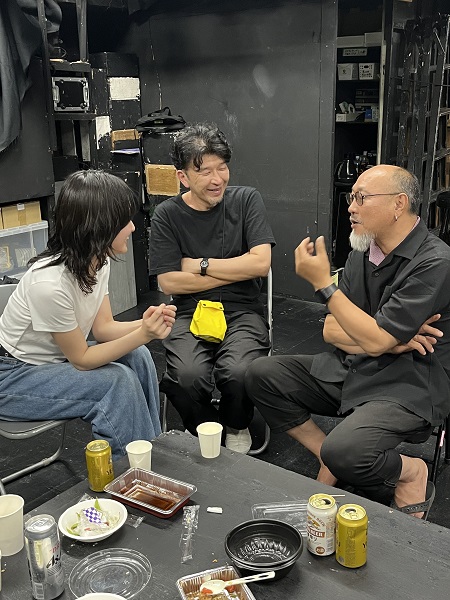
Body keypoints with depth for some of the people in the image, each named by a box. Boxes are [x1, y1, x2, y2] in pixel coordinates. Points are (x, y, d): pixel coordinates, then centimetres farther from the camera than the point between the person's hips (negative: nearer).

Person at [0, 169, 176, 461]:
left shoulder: (97, 260, -10)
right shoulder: (49, 283, -34)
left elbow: (103, 327, -5)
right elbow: (81, 359, -24)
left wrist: (145, 325, -24)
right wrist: (143, 335, -32)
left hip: (55, 357, 8)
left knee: (137, 357, -11)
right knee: (118, 381, -24)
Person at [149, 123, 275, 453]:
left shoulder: (246, 199, 2)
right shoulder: (167, 215, 1)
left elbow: (261, 263, -8)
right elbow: (169, 283, -7)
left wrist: (200, 265, -5)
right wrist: (237, 271, -6)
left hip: (243, 311, 0)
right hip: (191, 313, 0)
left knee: (239, 373, -29)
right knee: (188, 377, -29)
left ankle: (237, 427, 9)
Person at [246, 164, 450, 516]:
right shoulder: (362, 254, 6)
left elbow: (374, 340, -24)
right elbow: (331, 331, 4)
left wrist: (322, 283, -19)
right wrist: (391, 341, -14)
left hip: (409, 386, -7)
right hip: (351, 370, 8)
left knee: (344, 453, -32)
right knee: (261, 375, -5)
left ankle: (411, 471, 2)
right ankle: (330, 458, 4)